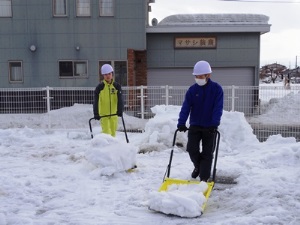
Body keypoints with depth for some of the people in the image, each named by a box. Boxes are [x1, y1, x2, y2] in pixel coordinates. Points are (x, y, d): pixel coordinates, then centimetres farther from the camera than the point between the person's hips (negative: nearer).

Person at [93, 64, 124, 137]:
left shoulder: (117, 86, 3)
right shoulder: (100, 87, -3)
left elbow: (120, 99, -3)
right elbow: (96, 101, -4)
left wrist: (120, 110, -17)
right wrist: (96, 114, -10)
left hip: (114, 114, 2)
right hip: (103, 114, -2)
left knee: (113, 132, 11)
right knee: (106, 133, -11)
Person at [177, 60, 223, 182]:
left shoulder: (217, 88, -8)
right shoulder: (192, 89, -2)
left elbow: (218, 108, -14)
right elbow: (185, 107, -7)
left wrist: (214, 124, -25)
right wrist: (181, 123, -18)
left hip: (209, 127, -2)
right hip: (194, 126, 2)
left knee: (207, 153, 2)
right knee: (191, 149, -3)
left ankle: (204, 178, 10)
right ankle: (198, 166, 27)